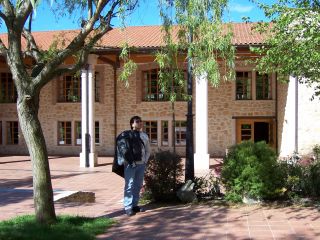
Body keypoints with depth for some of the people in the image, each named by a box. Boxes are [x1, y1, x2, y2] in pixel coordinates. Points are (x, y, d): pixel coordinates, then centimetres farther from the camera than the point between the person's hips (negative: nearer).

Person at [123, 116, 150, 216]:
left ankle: (135, 205, 21)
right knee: (129, 185, -7)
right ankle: (128, 207, -4)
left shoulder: (144, 136, 12)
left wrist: (145, 161, 8)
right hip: (131, 165, -6)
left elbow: (148, 150, 19)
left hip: (141, 164, 6)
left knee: (138, 185, 11)